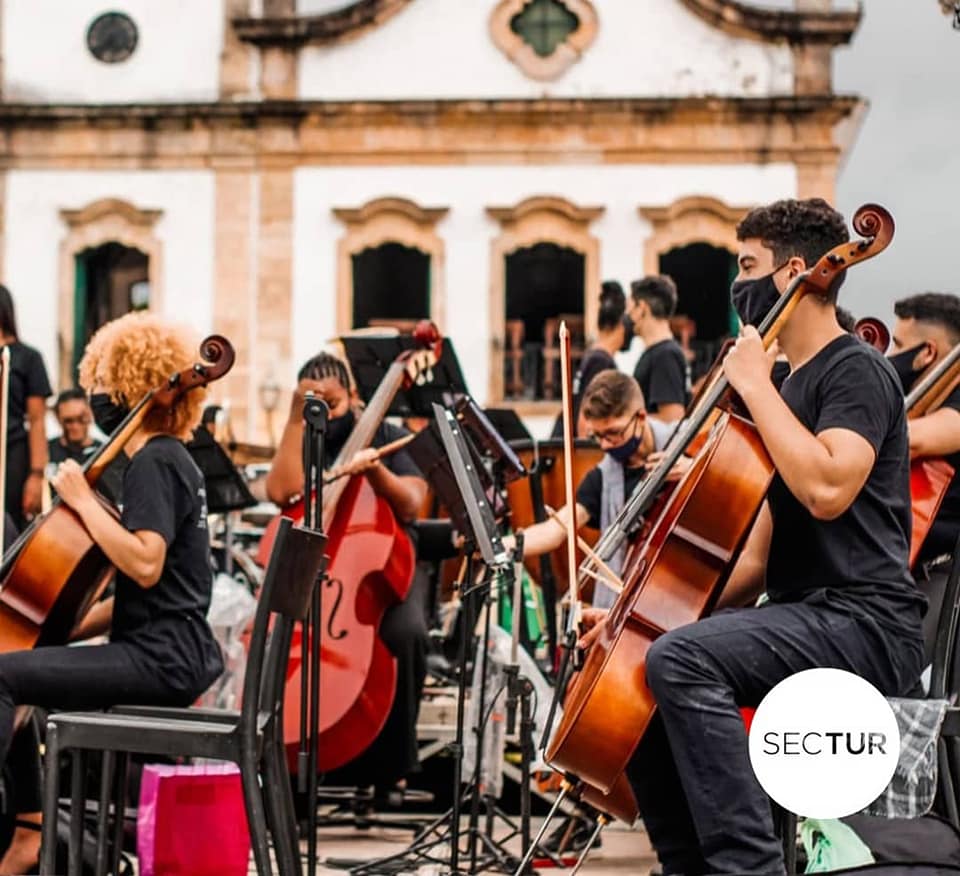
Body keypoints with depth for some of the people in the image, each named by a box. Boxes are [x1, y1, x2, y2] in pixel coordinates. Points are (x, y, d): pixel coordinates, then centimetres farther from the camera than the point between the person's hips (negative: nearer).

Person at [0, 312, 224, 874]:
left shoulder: (153, 463, -12)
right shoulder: (168, 460, 18)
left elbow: (146, 565, -27)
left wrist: (82, 501, -18)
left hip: (160, 659, -11)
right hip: (169, 652, 11)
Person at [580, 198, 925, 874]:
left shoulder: (857, 372, -8)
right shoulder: (790, 386, 20)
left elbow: (827, 488, -28)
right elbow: (758, 557, 20)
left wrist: (754, 385, -17)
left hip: (864, 623, -10)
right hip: (801, 619, 10)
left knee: (678, 660, -31)